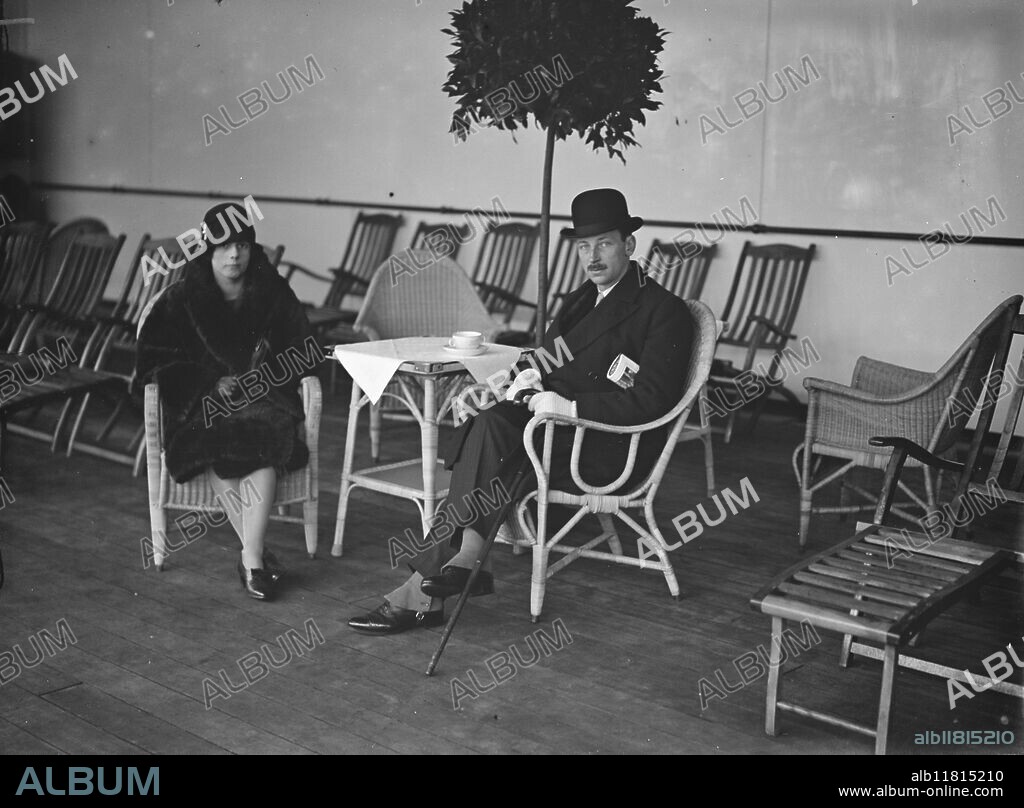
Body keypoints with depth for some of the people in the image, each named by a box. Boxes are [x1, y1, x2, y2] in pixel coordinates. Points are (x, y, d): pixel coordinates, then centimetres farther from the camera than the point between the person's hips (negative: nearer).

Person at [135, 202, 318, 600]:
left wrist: (261, 375, -10)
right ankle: (257, 552, -30)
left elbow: (302, 352, 9)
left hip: (263, 395, 0)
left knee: (262, 446, -33)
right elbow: (158, 357, 4)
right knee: (213, 447, -33)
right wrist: (211, 382, -10)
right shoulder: (182, 298, 4)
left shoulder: (273, 294, 6)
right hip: (202, 402, 0)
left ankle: (251, 558, -36)